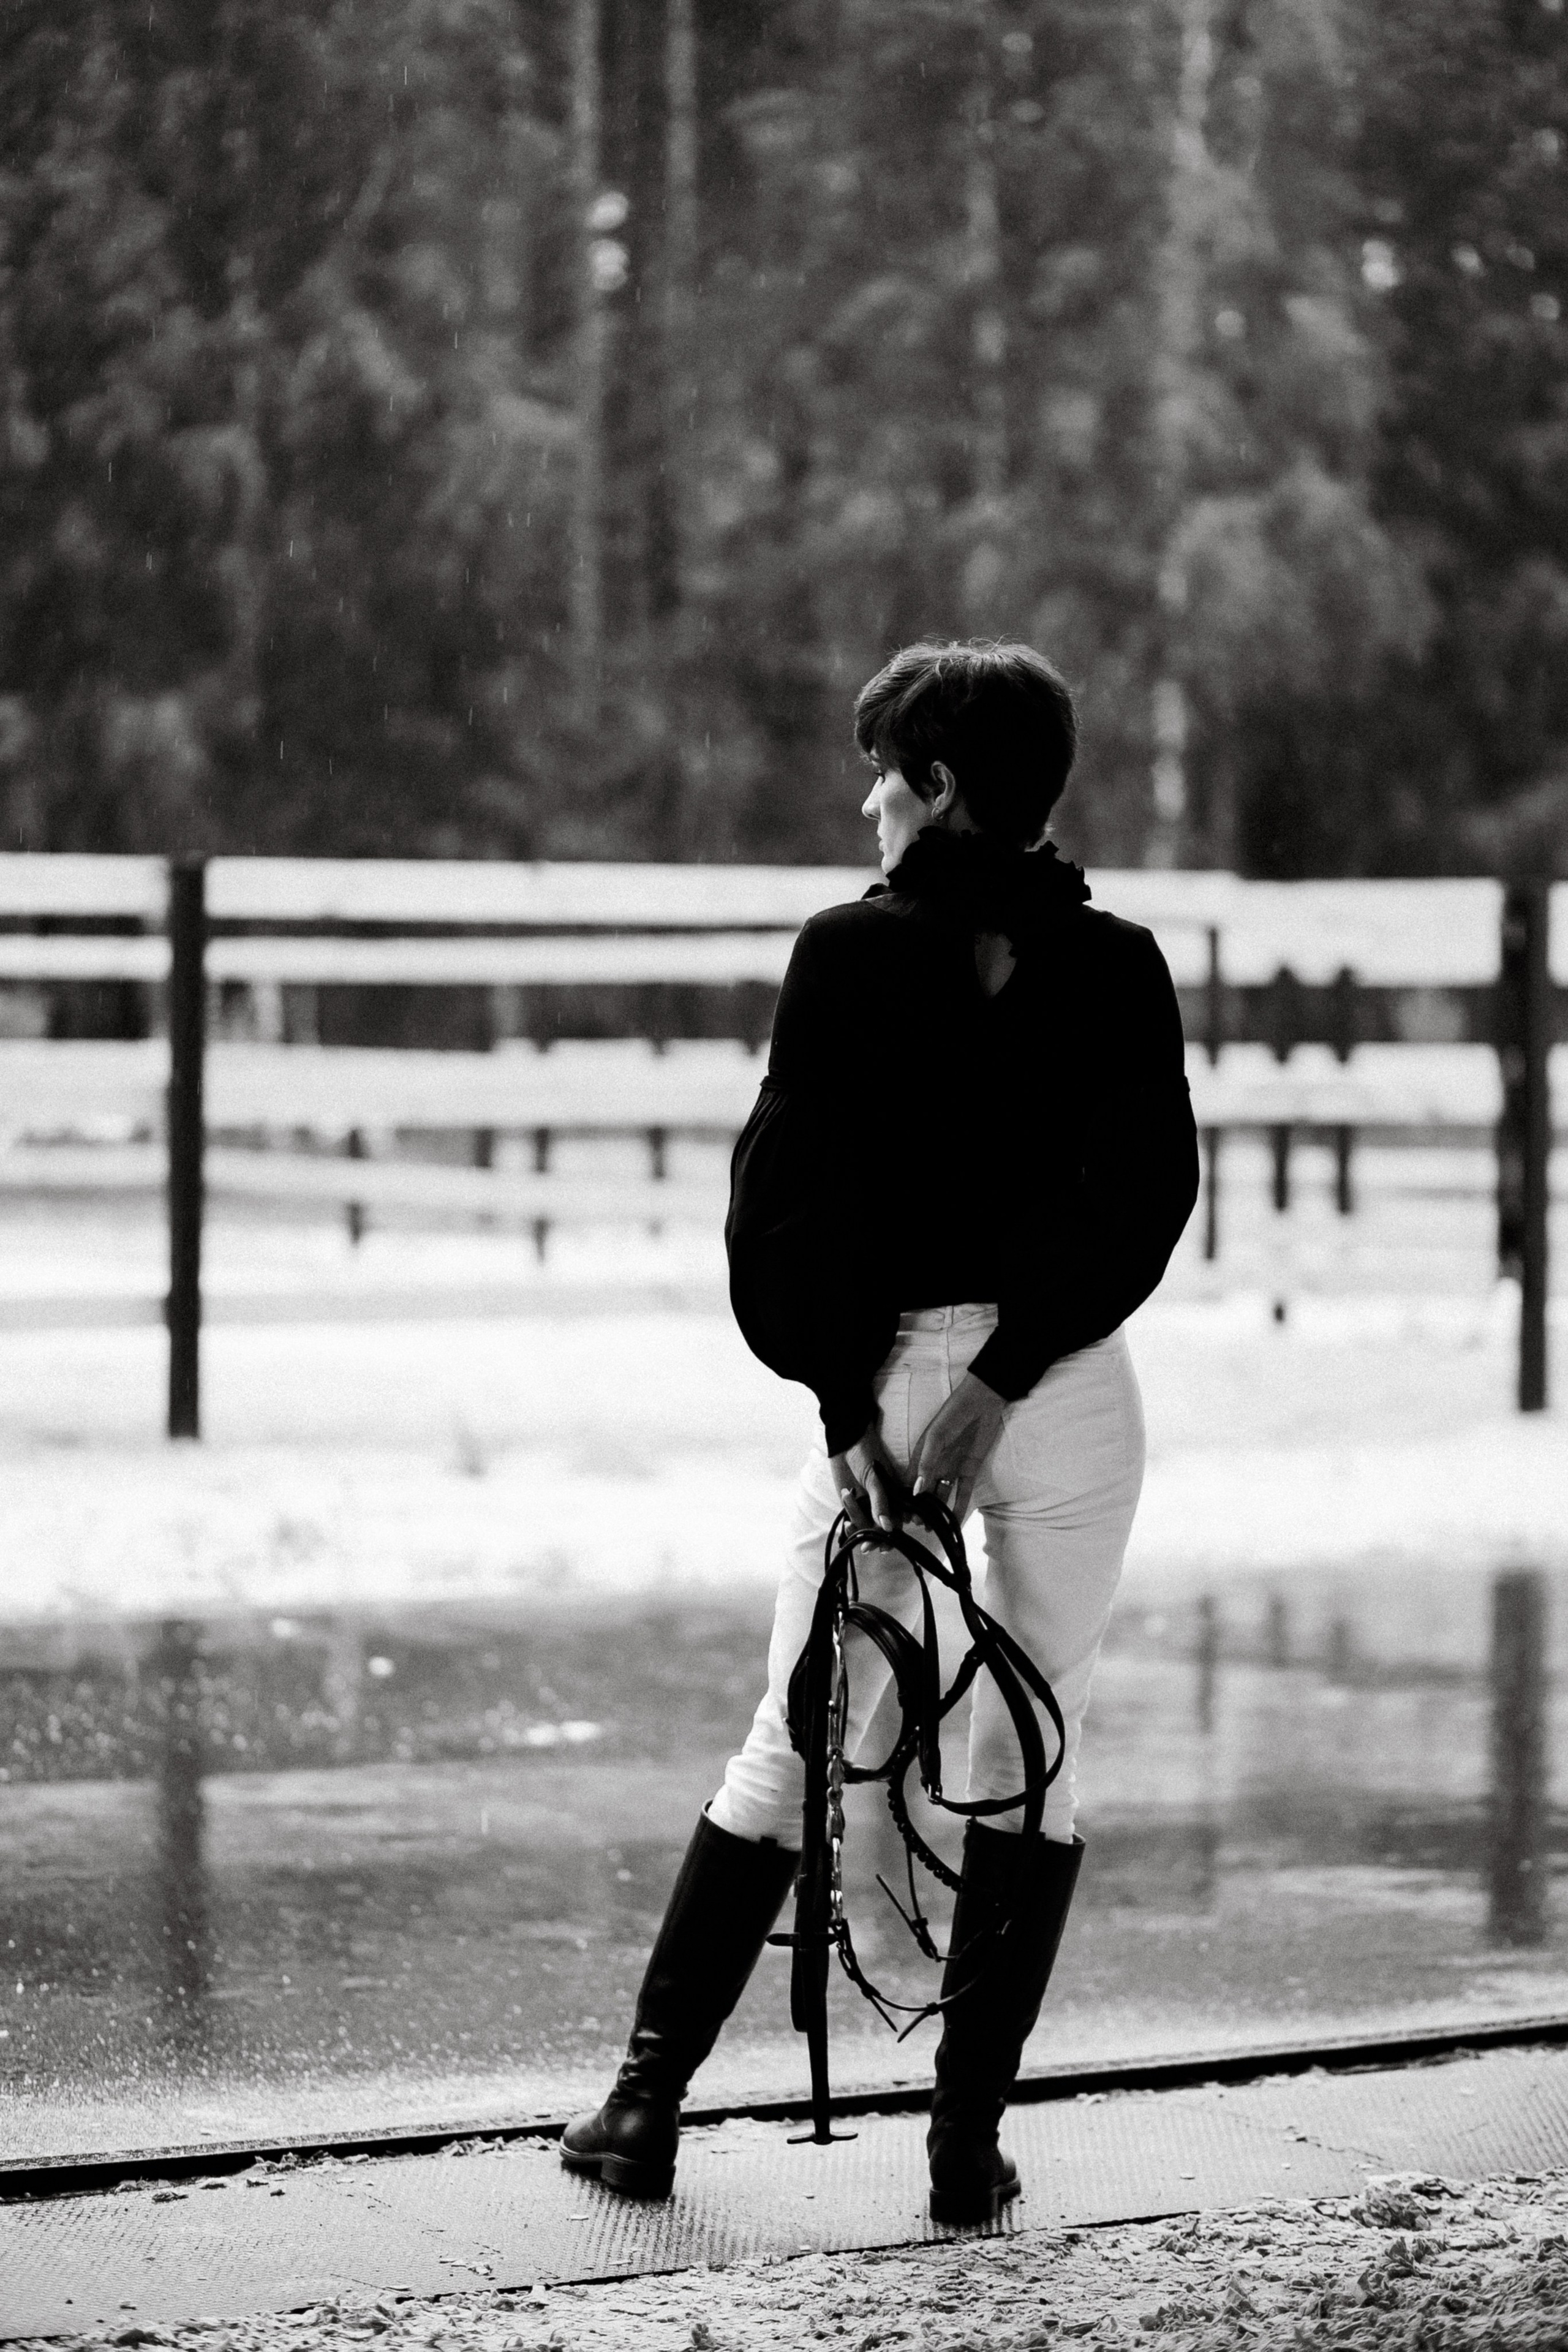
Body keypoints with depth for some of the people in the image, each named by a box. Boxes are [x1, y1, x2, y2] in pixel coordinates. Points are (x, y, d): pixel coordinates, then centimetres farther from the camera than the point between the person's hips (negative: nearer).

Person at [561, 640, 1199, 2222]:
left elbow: (787, 1186, -9)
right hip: (1064, 1385, 1)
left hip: (887, 1375, -1)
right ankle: (969, 2139, 8)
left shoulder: (851, 952, -3)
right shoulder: (1116, 967, 3)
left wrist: (843, 1398, -9)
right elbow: (1144, 1192, -8)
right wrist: (1003, 1378, -13)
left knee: (788, 1744, 10)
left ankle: (647, 2103, 12)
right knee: (1034, 1761, 10)